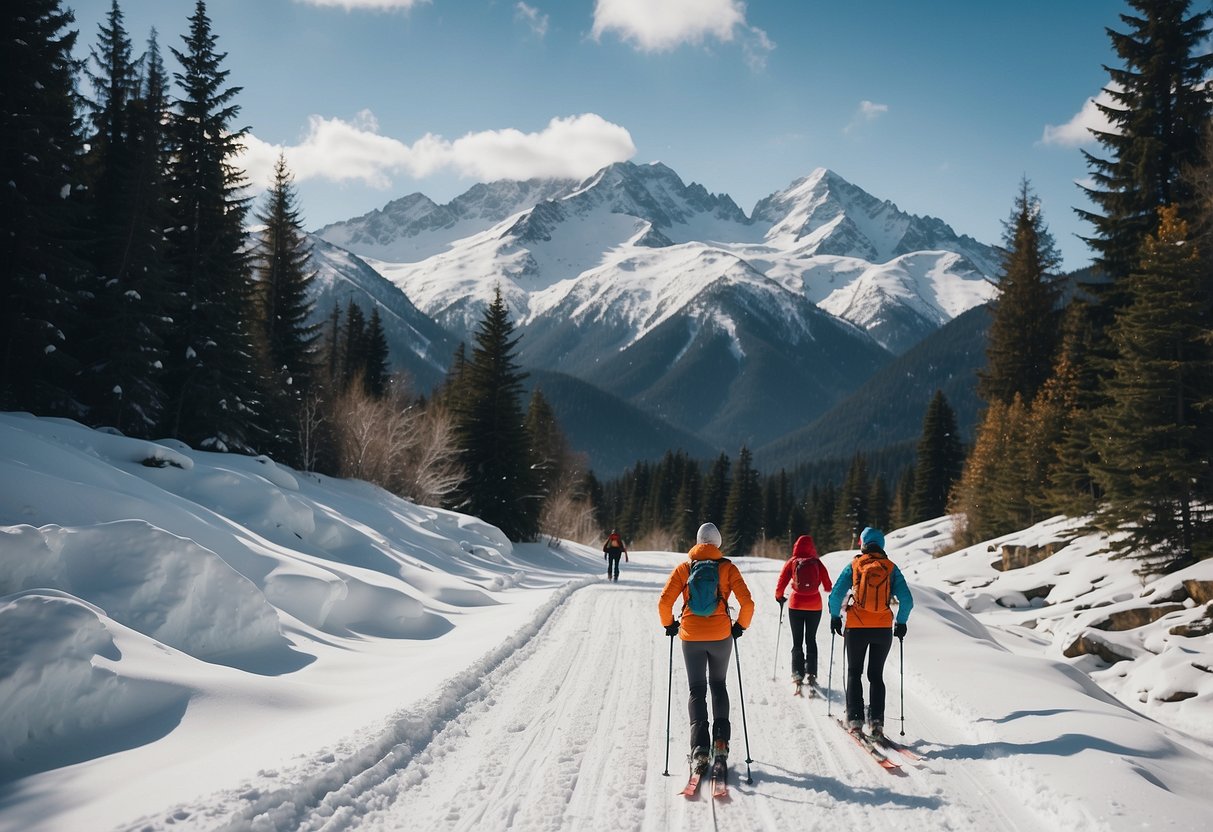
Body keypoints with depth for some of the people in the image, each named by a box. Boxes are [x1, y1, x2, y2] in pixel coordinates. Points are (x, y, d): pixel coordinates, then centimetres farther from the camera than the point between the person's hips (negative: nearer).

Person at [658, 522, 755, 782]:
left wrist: (669, 625, 10)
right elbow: (747, 603, -9)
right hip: (721, 636, 0)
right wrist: (740, 626, 8)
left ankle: (699, 749, -2)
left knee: (697, 691, 11)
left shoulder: (683, 568, -1)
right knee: (718, 686, 21)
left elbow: (664, 602, -8)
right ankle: (720, 741, 9)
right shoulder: (727, 568, -3)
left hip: (691, 637, 0)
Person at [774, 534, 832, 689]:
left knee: (797, 641, 10)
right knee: (811, 640, 13)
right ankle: (811, 673, 4)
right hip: (815, 607, 1)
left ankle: (798, 674, 5)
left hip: (796, 606, 0)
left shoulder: (792, 562, -6)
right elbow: (828, 587, -2)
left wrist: (779, 597, 14)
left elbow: (781, 584, -6)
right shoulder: (817, 563, -6)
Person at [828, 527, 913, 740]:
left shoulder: (853, 565, -1)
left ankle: (855, 718, 6)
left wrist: (835, 617, 9)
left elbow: (836, 595, -6)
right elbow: (907, 600, -4)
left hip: (856, 628, -1)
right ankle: (876, 720, 2)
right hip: (883, 629, 1)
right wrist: (901, 622, 11)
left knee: (854, 673, 14)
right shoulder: (891, 568, 1)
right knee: (876, 675, 13)